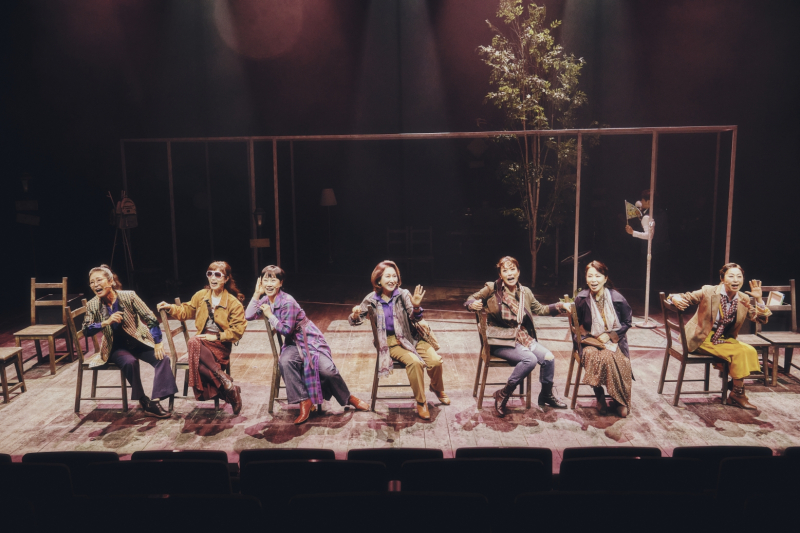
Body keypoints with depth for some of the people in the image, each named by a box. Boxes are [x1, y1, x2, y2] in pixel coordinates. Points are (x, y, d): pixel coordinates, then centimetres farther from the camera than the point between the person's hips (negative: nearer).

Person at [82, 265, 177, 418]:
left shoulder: (129, 296, -13)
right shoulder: (92, 305, -6)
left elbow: (151, 319, -12)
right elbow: (86, 331, -11)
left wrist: (158, 343, -17)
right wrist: (106, 322, -28)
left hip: (139, 342, 0)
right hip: (116, 348, 0)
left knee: (163, 358, -24)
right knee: (130, 362, -33)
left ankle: (155, 401, -29)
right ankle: (143, 401, -18)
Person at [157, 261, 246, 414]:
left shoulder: (233, 302, -2)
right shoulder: (200, 296, 12)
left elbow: (238, 330, -6)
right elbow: (186, 311, 24)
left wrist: (217, 337, -14)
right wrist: (170, 308, 6)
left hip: (221, 345, -4)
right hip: (203, 342, 4)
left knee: (193, 342, -34)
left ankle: (224, 380, -31)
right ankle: (228, 386, -28)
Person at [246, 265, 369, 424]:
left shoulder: (287, 302, -21)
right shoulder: (266, 300, 2)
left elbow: (286, 329, -19)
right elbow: (248, 316, -5)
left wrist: (270, 315, -15)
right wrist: (257, 294, -8)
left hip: (309, 339, -5)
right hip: (292, 343, 6)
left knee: (327, 369, -21)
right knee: (284, 362, -29)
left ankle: (349, 398, 7)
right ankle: (304, 401, -18)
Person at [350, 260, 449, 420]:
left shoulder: (403, 294, -3)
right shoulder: (372, 299, -2)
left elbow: (416, 317, -12)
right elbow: (354, 320, 6)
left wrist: (416, 306, -35)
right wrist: (355, 315, -18)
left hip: (411, 338, 2)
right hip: (390, 343, -2)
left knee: (435, 361, -19)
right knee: (415, 362, -30)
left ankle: (437, 388, 16)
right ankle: (421, 402, -10)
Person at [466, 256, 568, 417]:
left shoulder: (525, 292, 7)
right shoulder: (492, 289, -7)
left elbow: (539, 309, 20)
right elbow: (470, 299, -2)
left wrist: (559, 306, 8)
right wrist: (473, 304, -26)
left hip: (523, 337, 6)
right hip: (500, 341, -5)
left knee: (549, 358, -13)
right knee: (530, 359, -27)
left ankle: (546, 395, 14)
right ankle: (502, 395, -10)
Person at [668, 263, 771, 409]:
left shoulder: (743, 299, 2)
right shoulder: (708, 292, -13)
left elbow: (762, 319, 4)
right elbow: (685, 297, -12)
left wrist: (759, 299, -12)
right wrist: (676, 299, -37)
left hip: (724, 338, 6)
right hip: (703, 339, -6)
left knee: (750, 351, -17)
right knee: (740, 352, -22)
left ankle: (738, 392, -3)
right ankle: (737, 394, -5)